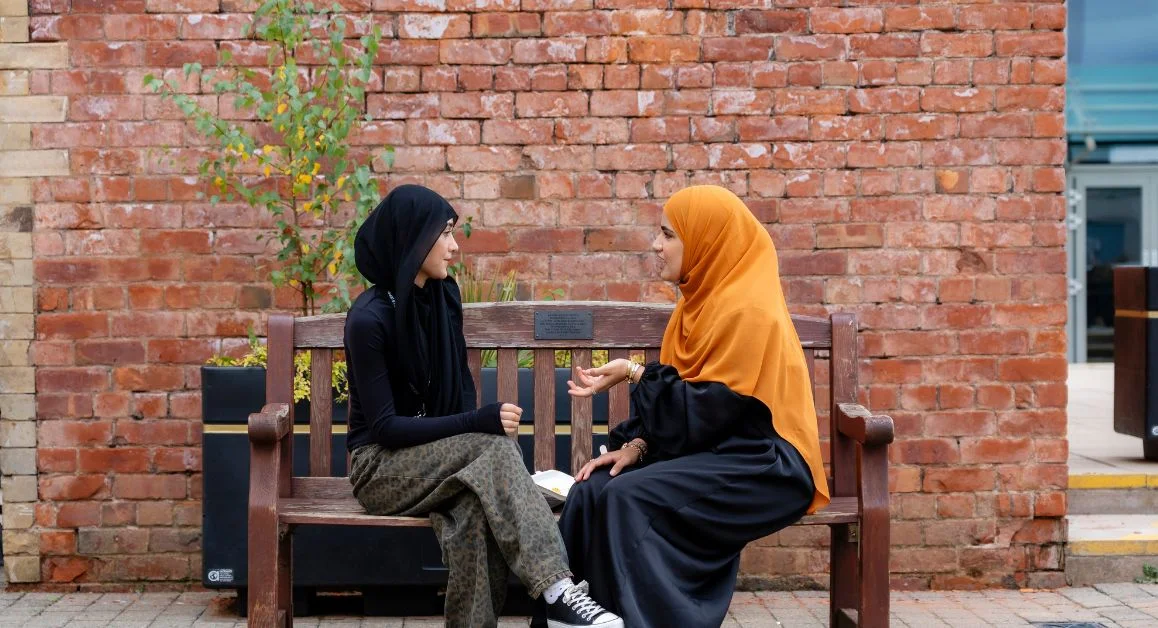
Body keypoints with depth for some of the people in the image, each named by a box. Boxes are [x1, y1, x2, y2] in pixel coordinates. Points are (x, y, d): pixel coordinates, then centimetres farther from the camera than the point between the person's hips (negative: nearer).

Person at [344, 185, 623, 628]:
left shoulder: (444, 296, 3)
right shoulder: (369, 318, -17)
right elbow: (384, 426, -19)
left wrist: (474, 430, -10)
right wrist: (478, 424, -26)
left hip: (438, 456, 5)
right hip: (381, 465, -5)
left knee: (477, 510, -33)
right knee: (494, 448, -31)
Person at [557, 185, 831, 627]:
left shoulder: (745, 309, -17)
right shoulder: (704, 298, 11)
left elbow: (706, 411, -20)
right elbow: (678, 397, 13)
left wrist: (634, 374, -14)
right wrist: (637, 445, -1)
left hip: (762, 465, -8)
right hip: (711, 450, 9)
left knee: (631, 498, -27)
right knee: (593, 491, -13)